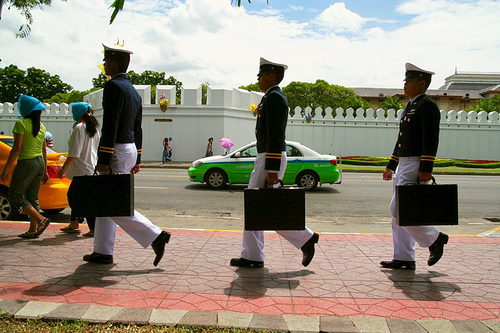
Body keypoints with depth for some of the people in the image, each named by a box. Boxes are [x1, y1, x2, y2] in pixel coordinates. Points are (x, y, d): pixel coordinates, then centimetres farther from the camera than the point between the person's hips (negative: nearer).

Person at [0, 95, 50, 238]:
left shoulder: (21, 123, -10)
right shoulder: (41, 126, 12)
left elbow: (16, 148, -17)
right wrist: (45, 170, 20)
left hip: (26, 163, -8)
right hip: (40, 162, 8)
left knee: (15, 196, 0)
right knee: (32, 198, 12)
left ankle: (41, 220, -13)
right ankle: (33, 230, 12)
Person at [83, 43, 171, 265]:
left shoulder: (113, 86, -12)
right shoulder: (133, 91, 18)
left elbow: (110, 125, -20)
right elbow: (138, 128, 19)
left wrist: (103, 159, -20)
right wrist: (136, 160, 22)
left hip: (117, 151, -10)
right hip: (130, 150, 10)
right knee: (105, 202, 14)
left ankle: (156, 237, -5)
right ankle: (103, 252, 20)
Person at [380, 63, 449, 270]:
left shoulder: (427, 106, -9)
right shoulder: (410, 107, 19)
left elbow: (431, 140, -18)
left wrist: (426, 169, -23)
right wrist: (391, 166, 20)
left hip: (416, 167, -10)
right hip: (403, 165, 10)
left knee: (399, 210, -11)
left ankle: (434, 239, 8)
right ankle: (403, 259, 15)